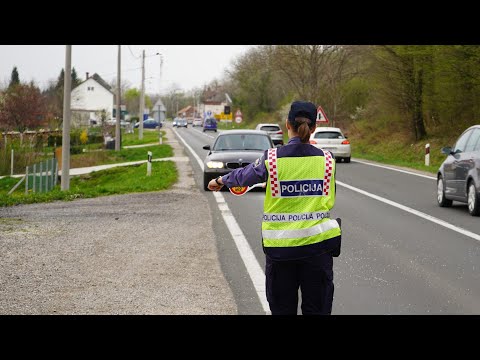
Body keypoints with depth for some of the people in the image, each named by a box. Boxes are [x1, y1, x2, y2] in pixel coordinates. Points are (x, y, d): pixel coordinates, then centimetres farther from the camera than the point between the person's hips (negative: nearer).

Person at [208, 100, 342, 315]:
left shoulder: (272, 159, -7)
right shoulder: (327, 160, -2)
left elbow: (243, 176, 9)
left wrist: (220, 180, 30)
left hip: (280, 246, -1)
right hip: (318, 243, 1)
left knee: (282, 307, 11)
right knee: (318, 308, 7)